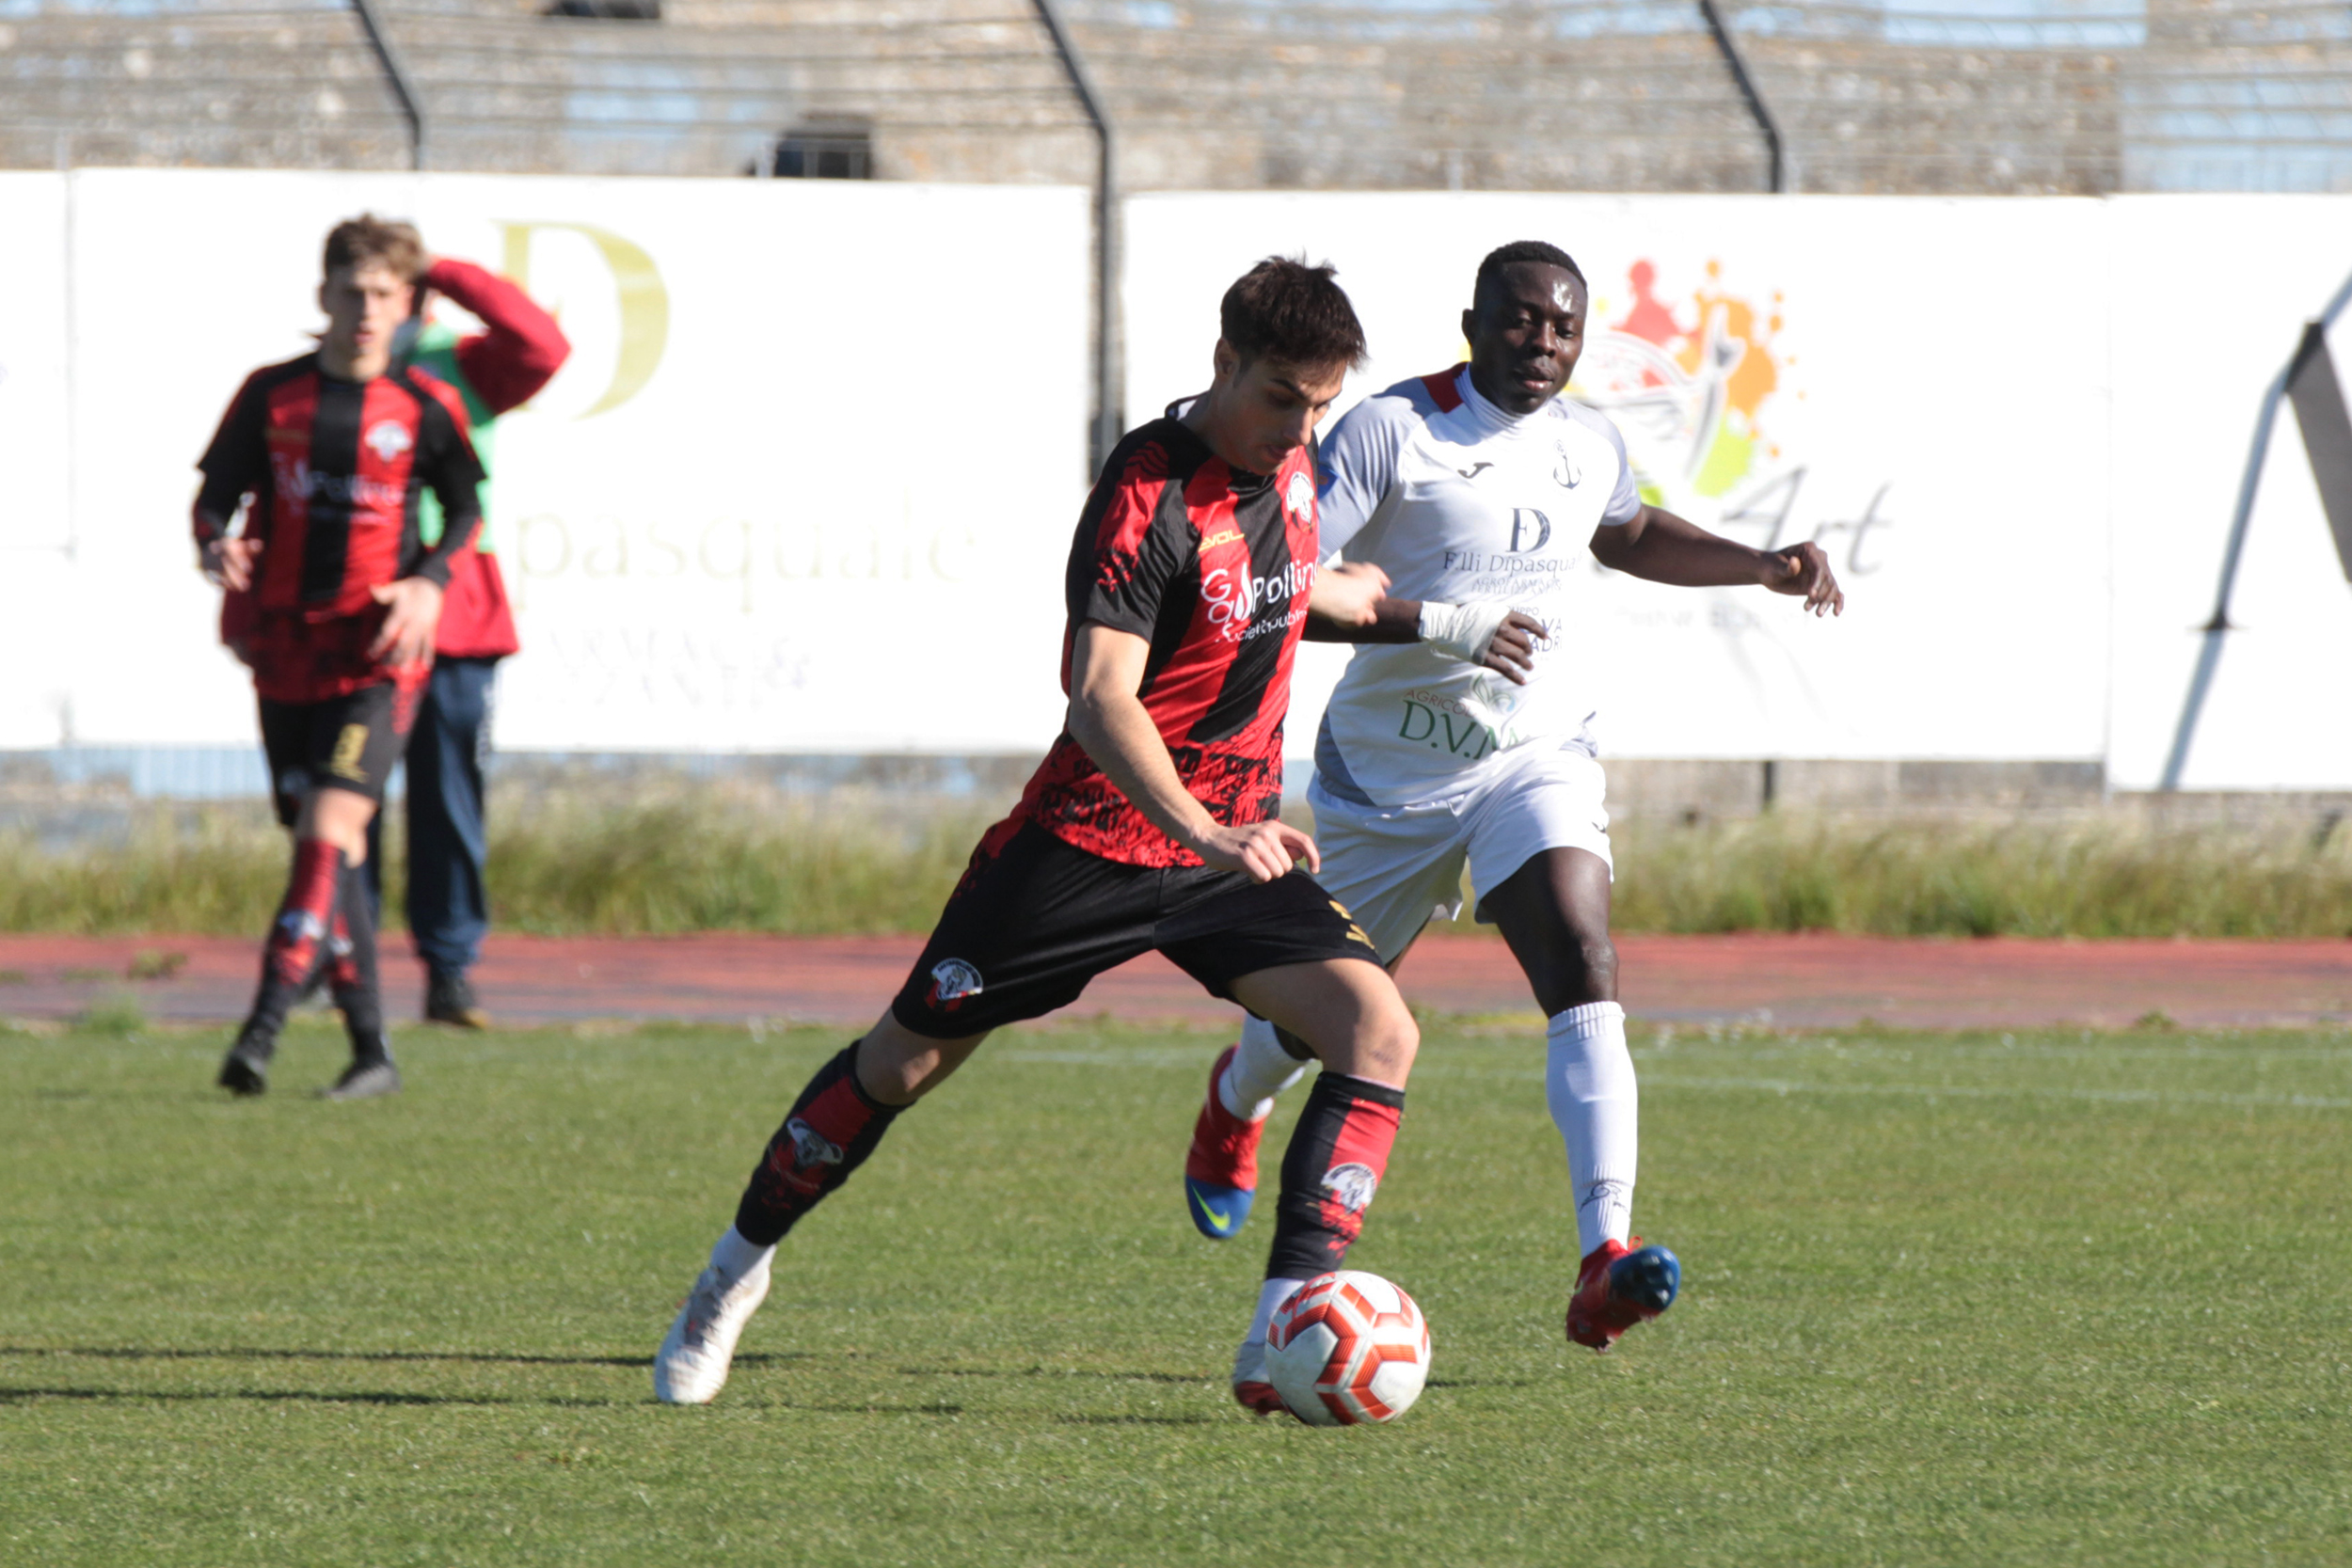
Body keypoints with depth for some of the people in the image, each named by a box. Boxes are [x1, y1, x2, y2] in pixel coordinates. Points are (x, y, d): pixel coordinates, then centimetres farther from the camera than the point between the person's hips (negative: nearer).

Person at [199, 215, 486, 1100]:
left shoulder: (424, 408, 0)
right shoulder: (272, 395, 4)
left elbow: (466, 509, 11)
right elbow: (216, 493, 7)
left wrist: (429, 581, -7)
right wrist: (216, 546, -16)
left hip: (378, 653, -3)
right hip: (286, 648, 3)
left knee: (330, 829, -19)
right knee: (324, 847, 6)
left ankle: (264, 1028, -27)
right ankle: (371, 1051, 14)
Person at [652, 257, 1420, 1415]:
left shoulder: (1288, 467, 1)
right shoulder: (1149, 492, -22)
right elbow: (1101, 702, -33)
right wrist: (1203, 833, -45)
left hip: (1231, 846, 6)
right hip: (1092, 836, -6)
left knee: (1378, 1030, -16)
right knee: (908, 1058, 6)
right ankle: (738, 1270, 29)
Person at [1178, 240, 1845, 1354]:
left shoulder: (1589, 446, 5)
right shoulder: (1391, 430, -15)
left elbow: (1630, 536, 29)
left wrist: (1764, 568, 16)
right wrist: (1440, 624, -32)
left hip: (1540, 759, 2)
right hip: (1390, 770, -2)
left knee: (1585, 976, -23)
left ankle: (1605, 1262, -35)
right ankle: (1237, 1102, 55)